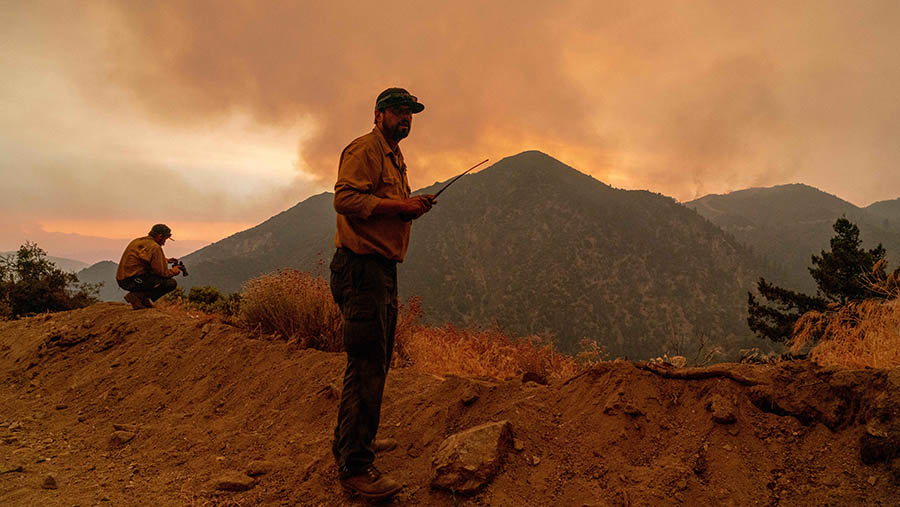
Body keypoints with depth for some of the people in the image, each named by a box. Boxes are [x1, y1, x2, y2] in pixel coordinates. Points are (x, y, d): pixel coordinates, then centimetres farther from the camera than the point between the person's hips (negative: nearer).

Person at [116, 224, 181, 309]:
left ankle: (144, 299, 9)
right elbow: (162, 272, -12)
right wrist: (173, 271, 9)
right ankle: (137, 296, -11)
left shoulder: (137, 241, 16)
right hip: (133, 281, -10)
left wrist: (166, 260, 25)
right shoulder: (154, 247, -13)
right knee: (171, 283, -10)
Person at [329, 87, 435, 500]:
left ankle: (356, 439, 34)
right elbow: (345, 198, -21)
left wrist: (413, 206, 11)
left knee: (375, 361, 19)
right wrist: (401, 205, -20)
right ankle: (354, 466, -6)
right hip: (362, 267, -11)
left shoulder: (395, 157, 24)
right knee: (366, 365, -12)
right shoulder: (364, 149, -8)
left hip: (384, 268, 11)